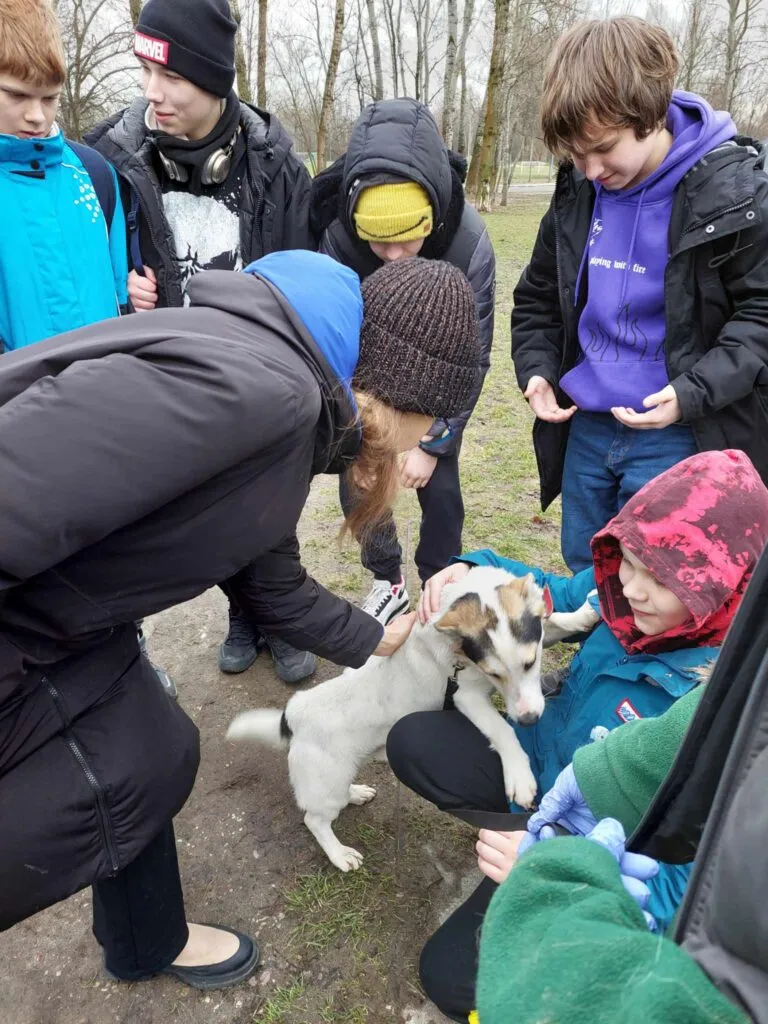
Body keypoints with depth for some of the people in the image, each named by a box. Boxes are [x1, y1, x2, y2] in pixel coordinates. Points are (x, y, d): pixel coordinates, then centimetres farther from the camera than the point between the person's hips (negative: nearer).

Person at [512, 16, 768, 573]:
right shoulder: (578, 191, 3)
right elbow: (539, 295, 16)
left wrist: (695, 392, -22)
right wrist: (536, 369, 0)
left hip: (678, 437, -5)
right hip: (585, 429, 6)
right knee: (583, 572, 20)